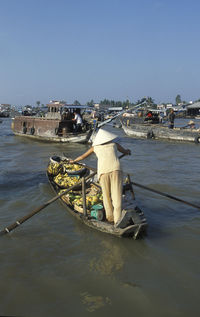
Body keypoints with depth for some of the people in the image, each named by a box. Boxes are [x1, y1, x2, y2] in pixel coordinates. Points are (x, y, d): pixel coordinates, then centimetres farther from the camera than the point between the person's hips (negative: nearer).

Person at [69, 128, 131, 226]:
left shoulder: (95, 147, 21)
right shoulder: (114, 144, 19)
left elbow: (83, 156, 35)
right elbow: (126, 152, 35)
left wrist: (74, 161, 52)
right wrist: (128, 151, 58)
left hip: (103, 171, 1)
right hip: (116, 169, -1)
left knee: (106, 195, 14)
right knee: (117, 194, -3)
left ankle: (110, 217, 19)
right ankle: (117, 219, -9)